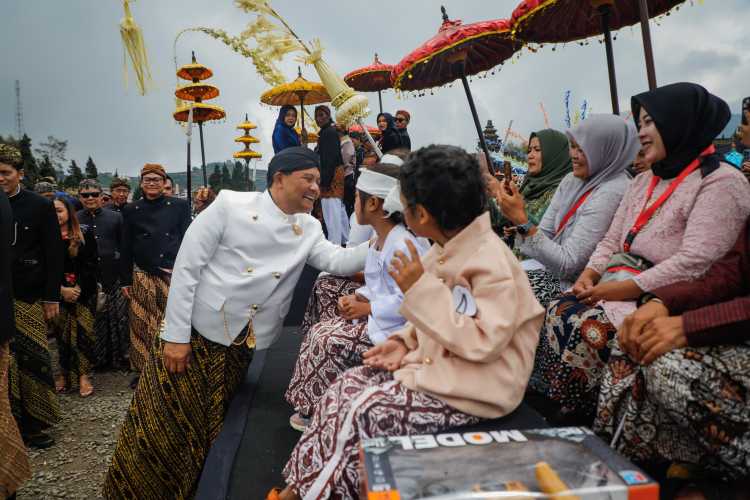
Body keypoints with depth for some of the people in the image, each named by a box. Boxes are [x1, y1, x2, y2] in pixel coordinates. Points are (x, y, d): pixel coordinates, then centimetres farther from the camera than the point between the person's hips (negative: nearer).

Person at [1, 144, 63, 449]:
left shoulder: (41, 206, 0)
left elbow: (54, 254, 0)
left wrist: (52, 298, -4)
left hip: (29, 298, -2)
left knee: (33, 361, 2)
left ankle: (31, 424, 15)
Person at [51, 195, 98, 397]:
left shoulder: (84, 233, 0)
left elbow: (90, 263, -2)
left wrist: (79, 287, -10)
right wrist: (62, 289, -9)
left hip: (83, 290, -1)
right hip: (59, 292, 1)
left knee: (84, 330, -3)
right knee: (62, 332, 2)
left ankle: (83, 376, 2)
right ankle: (65, 374, 12)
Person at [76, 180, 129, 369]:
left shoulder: (116, 217, 7)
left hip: (113, 276, -1)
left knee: (119, 316, 0)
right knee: (91, 319, 5)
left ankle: (124, 353, 14)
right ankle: (95, 357, 19)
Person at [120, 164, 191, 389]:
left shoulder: (180, 206, 5)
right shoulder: (132, 210, 10)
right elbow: (126, 248, 11)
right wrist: (125, 280, 8)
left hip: (173, 276, -1)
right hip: (143, 277, 2)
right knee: (141, 326, 3)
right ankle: (142, 370, 18)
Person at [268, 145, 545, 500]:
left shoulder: (491, 262, -23)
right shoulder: (448, 249, 5)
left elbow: (484, 343, -28)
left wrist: (421, 290, -29)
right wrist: (405, 341, 1)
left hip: (474, 388, -9)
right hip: (436, 362, 9)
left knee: (364, 411, -16)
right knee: (346, 385, 0)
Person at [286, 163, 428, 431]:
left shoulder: (403, 245, -23)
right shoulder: (381, 241, 10)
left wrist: (367, 308, -18)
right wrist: (357, 297, 1)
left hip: (392, 327, -10)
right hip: (373, 316, 10)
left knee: (326, 340, -14)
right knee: (318, 332, 1)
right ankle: (310, 407, 14)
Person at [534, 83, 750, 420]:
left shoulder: (721, 182, -7)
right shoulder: (643, 182, 20)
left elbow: (695, 262, -18)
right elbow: (612, 240, 18)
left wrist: (624, 287, -19)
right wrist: (590, 275, -1)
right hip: (622, 287, 8)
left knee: (590, 328, -28)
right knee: (559, 310, -15)